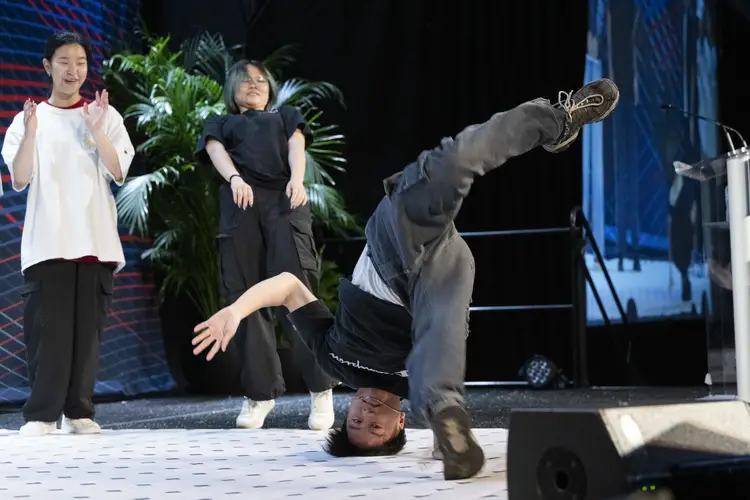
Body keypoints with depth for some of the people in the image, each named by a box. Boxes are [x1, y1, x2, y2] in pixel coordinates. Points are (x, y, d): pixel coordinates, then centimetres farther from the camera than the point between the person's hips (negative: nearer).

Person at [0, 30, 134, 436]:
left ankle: (79, 411, 5)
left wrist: (97, 131, -15)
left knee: (87, 330, 0)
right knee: (46, 329, -7)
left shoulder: (106, 116, 9)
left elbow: (119, 173, -1)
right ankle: (41, 414, -6)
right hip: (47, 242, -1)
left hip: (94, 240, 1)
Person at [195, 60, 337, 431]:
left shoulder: (286, 116, 30)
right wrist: (234, 178, -16)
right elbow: (216, 151, 7)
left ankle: (321, 389, -17)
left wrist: (297, 179, -13)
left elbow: (297, 145, 10)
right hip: (240, 204, 1)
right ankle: (259, 393, -2)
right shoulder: (221, 124, 29)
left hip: (284, 200, -1)